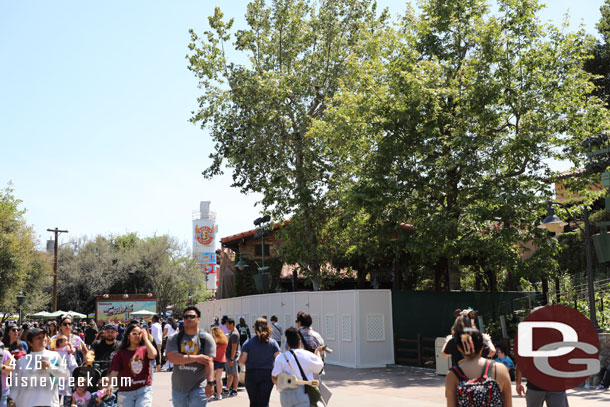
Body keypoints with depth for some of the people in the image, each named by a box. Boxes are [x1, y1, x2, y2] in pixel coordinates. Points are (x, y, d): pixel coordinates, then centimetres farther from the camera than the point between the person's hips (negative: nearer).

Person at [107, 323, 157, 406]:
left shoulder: (144, 349, 3)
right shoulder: (120, 353, 2)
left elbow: (153, 354, -18)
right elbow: (114, 371, -6)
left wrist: (145, 338, -8)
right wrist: (110, 384, -25)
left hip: (144, 390, 0)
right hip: (126, 392, 0)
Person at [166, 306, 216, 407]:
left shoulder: (206, 338, -3)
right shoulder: (174, 338, 2)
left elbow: (209, 362, -12)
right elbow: (172, 358, -15)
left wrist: (210, 383, -24)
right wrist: (195, 358, -19)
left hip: (198, 387, -3)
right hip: (178, 387, 3)